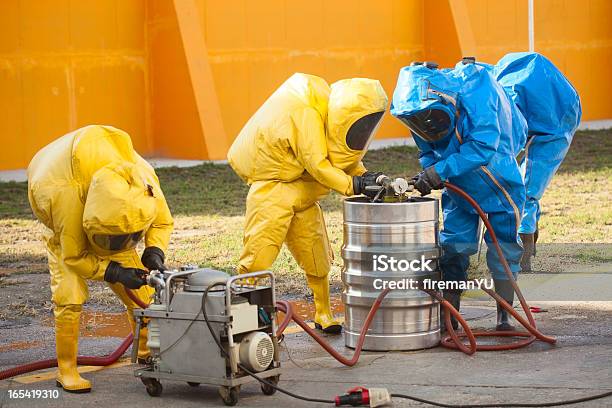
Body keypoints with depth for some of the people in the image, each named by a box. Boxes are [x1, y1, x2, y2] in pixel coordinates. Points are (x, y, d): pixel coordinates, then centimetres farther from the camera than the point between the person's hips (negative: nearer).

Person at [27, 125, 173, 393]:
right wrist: (115, 273, -40)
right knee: (69, 297, -18)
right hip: (66, 234, -4)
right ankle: (66, 370, -8)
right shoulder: (68, 195, -44)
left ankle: (148, 353, 14)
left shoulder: (143, 177, -34)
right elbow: (74, 257, -29)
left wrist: (154, 253, -31)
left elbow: (162, 222, -12)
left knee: (139, 291, -2)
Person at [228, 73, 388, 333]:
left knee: (318, 259, 10)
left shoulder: (327, 114, 4)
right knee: (258, 257, -11)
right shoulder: (306, 115, -23)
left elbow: (348, 159, 11)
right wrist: (353, 185, -29)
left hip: (304, 196, 9)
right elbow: (317, 165, -28)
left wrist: (368, 179, -5)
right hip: (273, 191, -9)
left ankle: (324, 317, 21)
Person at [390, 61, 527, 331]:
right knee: (454, 247, 2)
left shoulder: (475, 92, -32)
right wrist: (428, 174, -23)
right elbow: (428, 152, 0)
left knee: (503, 250, -1)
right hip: (459, 187, 5)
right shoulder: (422, 109, -13)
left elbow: (483, 146, -38)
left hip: (499, 184, -5)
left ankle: (504, 317, 9)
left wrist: (440, 171, -40)